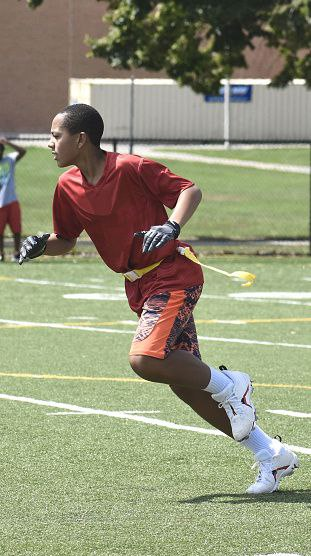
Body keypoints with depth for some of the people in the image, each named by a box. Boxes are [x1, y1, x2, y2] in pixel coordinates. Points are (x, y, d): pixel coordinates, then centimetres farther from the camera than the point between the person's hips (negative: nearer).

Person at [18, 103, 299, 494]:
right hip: (140, 289, 8)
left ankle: (229, 385, -2)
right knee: (182, 382, 5)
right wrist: (41, 244, -5)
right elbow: (65, 241, 16)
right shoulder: (68, 187, 5)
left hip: (173, 275, -8)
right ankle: (272, 454, 13)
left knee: (145, 359, -28)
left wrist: (172, 226, -27)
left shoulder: (131, 168, -16)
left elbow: (190, 190, -11)